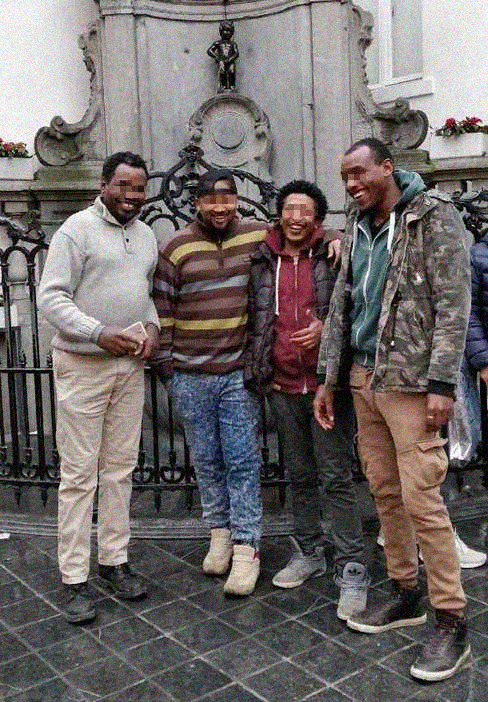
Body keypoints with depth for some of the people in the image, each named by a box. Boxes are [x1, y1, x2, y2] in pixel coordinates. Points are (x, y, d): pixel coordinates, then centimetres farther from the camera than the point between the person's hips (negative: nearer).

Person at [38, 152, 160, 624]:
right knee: (79, 473, -1)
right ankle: (74, 579, 9)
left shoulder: (146, 235, 14)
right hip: (82, 366, -6)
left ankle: (114, 560, 24)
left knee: (120, 468, 11)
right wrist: (99, 332, -23)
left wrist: (151, 327, 2)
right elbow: (51, 297, -12)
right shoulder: (77, 229, -7)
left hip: (129, 365, 6)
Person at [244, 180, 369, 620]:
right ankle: (309, 553, 31)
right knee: (300, 476, 15)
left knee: (336, 477, -2)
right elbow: (253, 319, 16)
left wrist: (326, 328, -15)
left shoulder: (334, 256, -1)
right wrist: (258, 370, 8)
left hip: (326, 384, -4)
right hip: (283, 387, 4)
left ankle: (352, 571, 8)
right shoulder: (262, 262, 9)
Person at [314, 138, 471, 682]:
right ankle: (405, 594, 28)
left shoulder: (433, 215, -5)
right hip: (363, 377, 7)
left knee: (421, 498, -7)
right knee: (384, 490, 12)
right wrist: (328, 378, 13)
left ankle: (451, 621, 7)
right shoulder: (357, 228, 14)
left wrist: (442, 383, -17)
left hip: (409, 381, -7)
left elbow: (453, 304, -11)